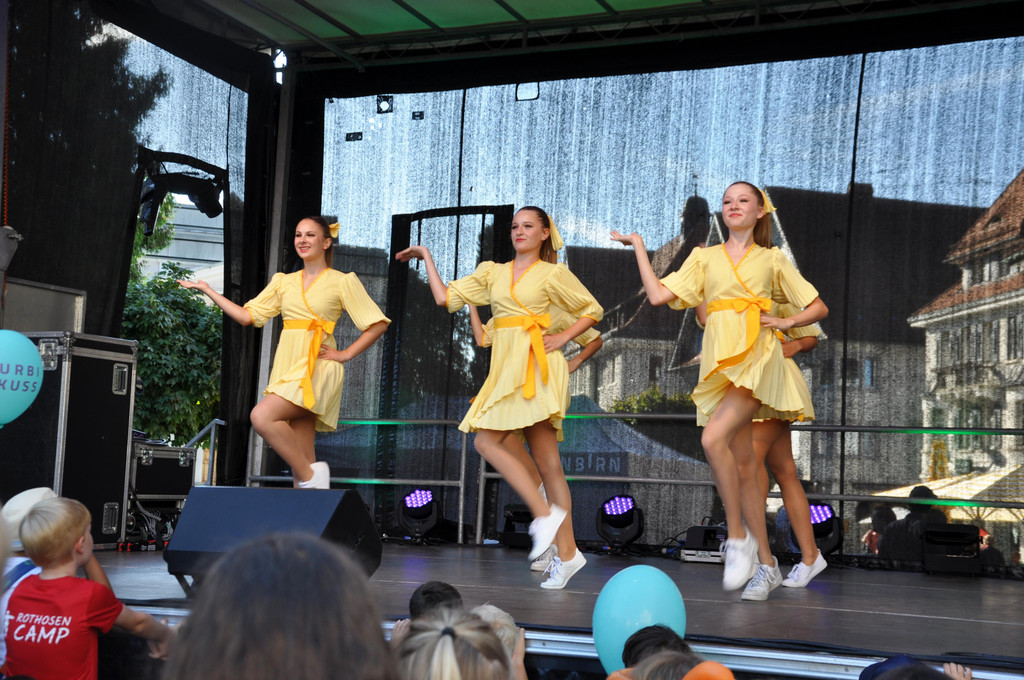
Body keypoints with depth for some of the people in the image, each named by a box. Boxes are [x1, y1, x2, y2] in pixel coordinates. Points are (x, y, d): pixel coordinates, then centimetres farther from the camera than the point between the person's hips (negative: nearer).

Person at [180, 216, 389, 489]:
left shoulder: (342, 282, 3)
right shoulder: (284, 282, 18)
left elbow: (378, 323, 1)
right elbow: (247, 315, 14)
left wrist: (346, 354, -5)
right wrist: (207, 290, 13)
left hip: (317, 368, -5)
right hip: (287, 367, 5)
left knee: (262, 416, -27)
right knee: (300, 457, 0)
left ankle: (310, 475, -15)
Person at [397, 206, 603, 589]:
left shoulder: (552, 275, 6)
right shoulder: (493, 273, 19)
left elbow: (592, 310, 11)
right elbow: (445, 298, 15)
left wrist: (562, 339, -1)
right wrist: (426, 256, 18)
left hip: (535, 364, -5)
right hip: (505, 366, 5)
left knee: (487, 439, -20)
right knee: (548, 463, 2)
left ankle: (545, 515, -16)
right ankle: (566, 553, 1)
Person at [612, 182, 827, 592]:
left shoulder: (771, 259, 12)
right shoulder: (704, 257, 17)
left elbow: (818, 308, 14)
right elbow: (658, 295, 5)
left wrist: (786, 323, -2)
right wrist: (638, 246, 8)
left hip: (756, 358, -3)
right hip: (719, 360, 4)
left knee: (714, 438, -26)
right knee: (743, 464, 4)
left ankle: (737, 536, -11)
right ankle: (766, 562, 12)